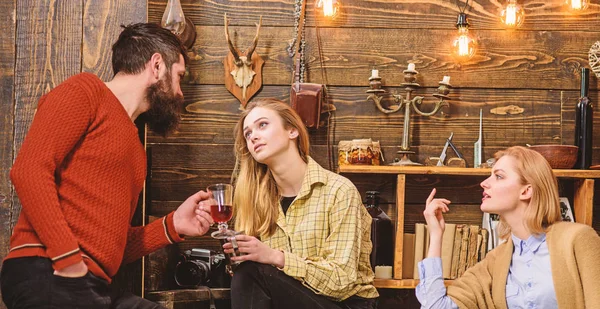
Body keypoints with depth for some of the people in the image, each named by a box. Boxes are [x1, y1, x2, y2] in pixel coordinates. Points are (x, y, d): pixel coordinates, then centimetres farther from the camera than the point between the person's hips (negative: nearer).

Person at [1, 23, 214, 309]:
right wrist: (69, 260, -20)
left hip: (94, 286, 8)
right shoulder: (85, 91, 1)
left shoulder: (134, 149, 24)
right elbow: (28, 170, -14)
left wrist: (172, 225, 11)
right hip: (49, 276, -8)